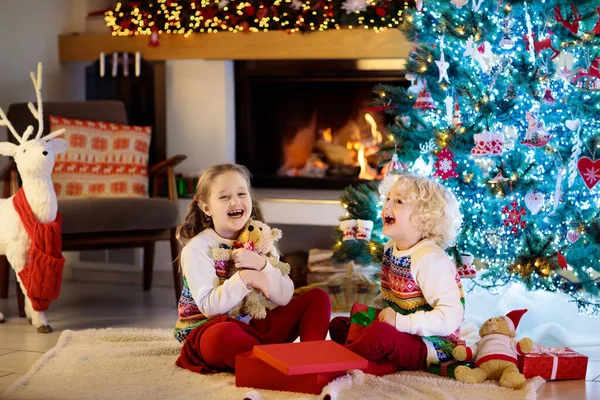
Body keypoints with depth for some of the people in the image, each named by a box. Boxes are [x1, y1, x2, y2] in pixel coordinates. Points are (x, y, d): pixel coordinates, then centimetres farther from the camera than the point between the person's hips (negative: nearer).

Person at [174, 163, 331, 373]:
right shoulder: (197, 249, -10)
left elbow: (285, 298, -2)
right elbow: (208, 307, -20)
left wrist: (261, 265, -19)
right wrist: (244, 279, -30)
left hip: (256, 327, 6)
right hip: (211, 330, -6)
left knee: (318, 298, -2)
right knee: (223, 334, -43)